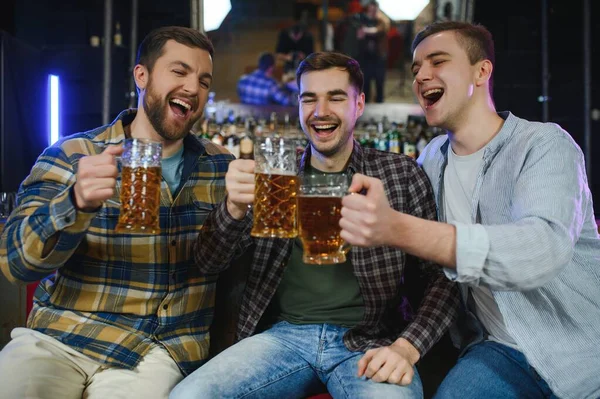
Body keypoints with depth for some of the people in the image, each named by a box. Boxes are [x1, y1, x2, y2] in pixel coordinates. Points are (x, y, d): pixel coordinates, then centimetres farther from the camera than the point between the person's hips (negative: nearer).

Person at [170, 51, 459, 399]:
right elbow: (209, 263, 2)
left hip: (369, 342, -2)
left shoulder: (402, 174, 3)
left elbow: (445, 275, 3)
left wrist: (407, 348, -14)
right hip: (284, 335, 3)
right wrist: (234, 208, -19)